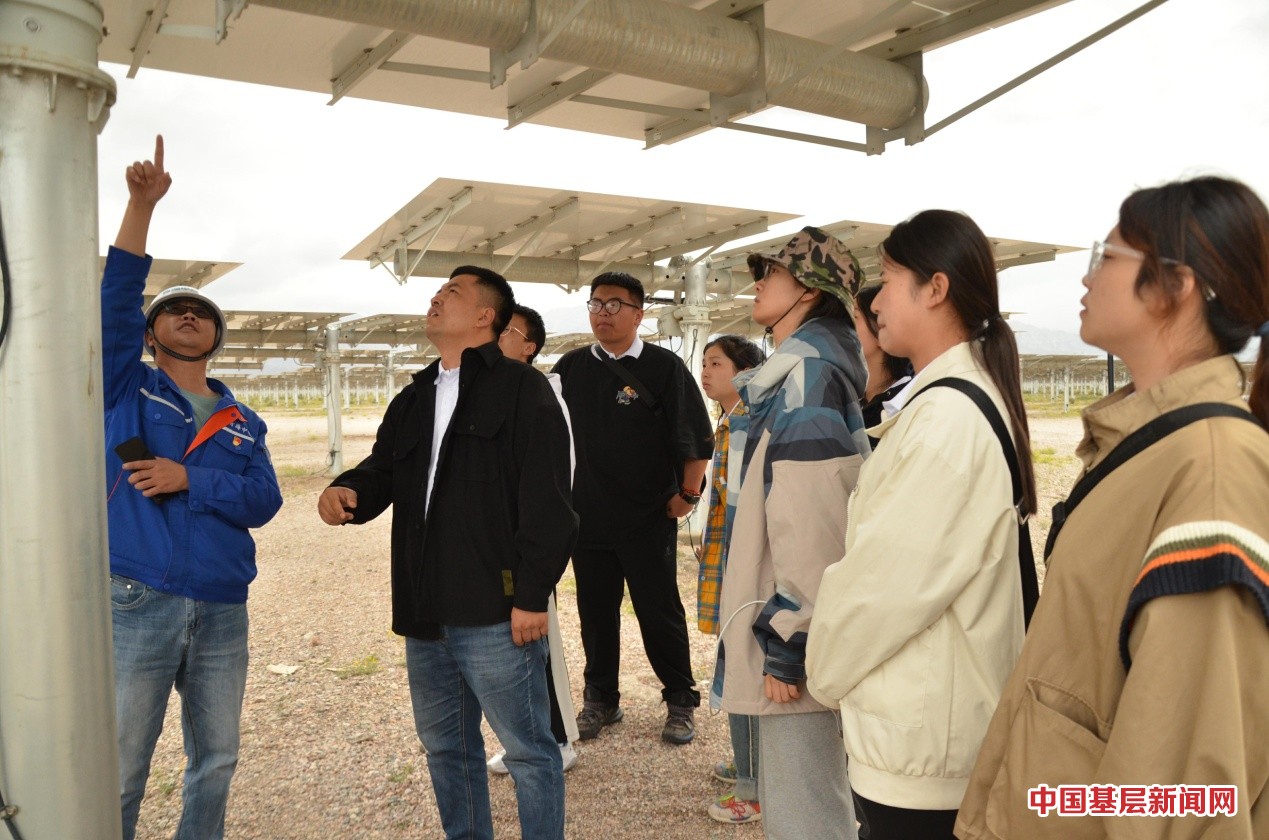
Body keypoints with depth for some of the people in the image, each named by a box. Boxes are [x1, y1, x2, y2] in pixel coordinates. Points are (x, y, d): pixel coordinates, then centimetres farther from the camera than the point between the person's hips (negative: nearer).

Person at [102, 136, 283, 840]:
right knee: (121, 774, 3)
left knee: (216, 761, 14)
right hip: (137, 603, -3)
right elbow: (114, 304, -9)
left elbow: (264, 500, -3)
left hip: (223, 611, 3)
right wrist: (141, 207, -15)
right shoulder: (127, 391, 6)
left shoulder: (243, 424, 11)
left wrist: (187, 478, -17)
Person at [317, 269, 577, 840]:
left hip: (496, 615, -8)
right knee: (445, 745, 21)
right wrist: (348, 491, -8)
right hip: (425, 614, 8)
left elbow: (546, 501, -14)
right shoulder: (413, 400, 18)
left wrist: (532, 595, -18)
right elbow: (383, 471, 16)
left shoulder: (522, 389, -7)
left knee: (527, 749, 4)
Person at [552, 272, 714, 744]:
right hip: (587, 518, 4)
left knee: (660, 612, 5)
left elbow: (696, 438, -2)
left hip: (650, 520, -3)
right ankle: (600, 700, 28)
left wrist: (688, 494, -4)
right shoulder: (571, 368, 7)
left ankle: (680, 703, 21)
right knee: (595, 612, 12)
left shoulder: (664, 367, -4)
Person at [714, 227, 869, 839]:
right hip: (785, 626, 10)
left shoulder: (805, 376, -18)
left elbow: (808, 528, -24)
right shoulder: (795, 371, 14)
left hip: (791, 633, -10)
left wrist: (786, 646, -20)